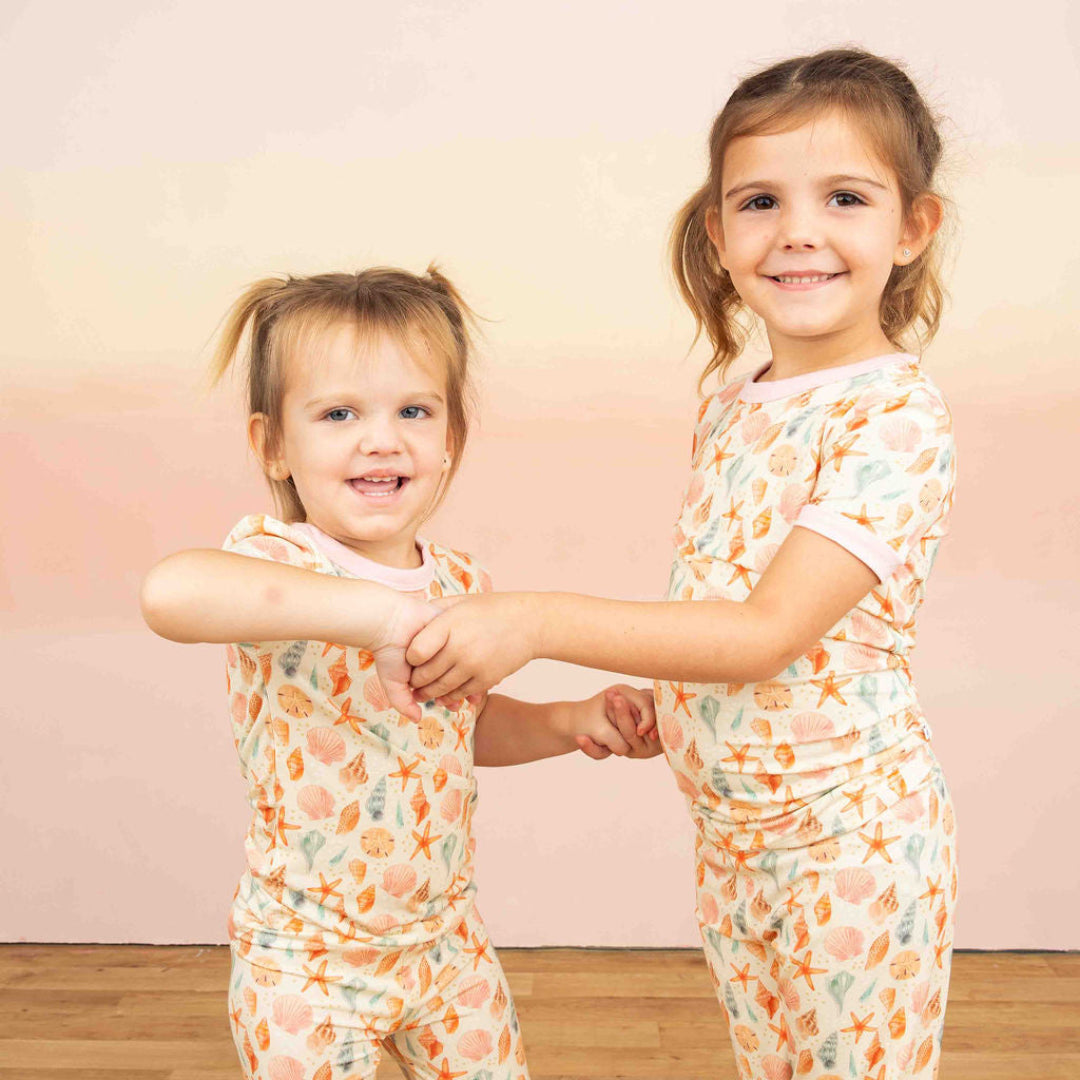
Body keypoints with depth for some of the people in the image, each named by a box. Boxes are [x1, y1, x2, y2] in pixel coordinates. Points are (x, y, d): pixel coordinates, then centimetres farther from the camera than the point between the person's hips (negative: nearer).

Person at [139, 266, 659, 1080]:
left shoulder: (459, 584, -3)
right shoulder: (280, 563, -22)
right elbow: (169, 591, -47)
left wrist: (571, 723, -2)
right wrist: (375, 611, -52)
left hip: (446, 936, 6)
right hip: (308, 966, -5)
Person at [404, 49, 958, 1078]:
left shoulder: (898, 417, -21)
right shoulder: (731, 408, 3)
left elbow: (769, 632, -29)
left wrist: (539, 621, -35)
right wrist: (652, 695, 2)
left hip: (845, 838, -7)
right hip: (730, 831, 7)